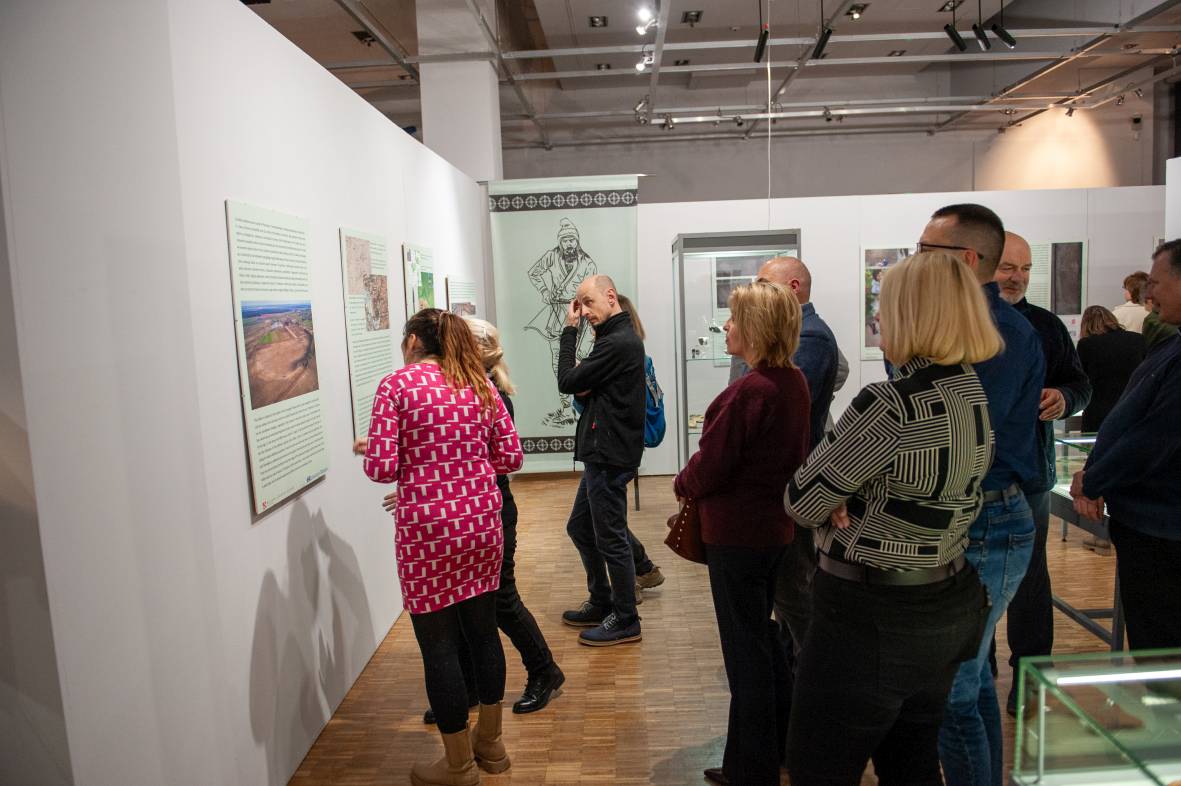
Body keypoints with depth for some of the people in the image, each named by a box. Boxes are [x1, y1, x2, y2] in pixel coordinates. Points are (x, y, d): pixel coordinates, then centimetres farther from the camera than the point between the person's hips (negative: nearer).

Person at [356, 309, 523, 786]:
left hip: (427, 531, -5)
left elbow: (382, 469, -12)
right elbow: (511, 457, 7)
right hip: (482, 523, 5)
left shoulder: (397, 385, -7)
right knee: (483, 629, 19)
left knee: (438, 642, 9)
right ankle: (490, 743, 36)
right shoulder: (479, 384, 6)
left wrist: (368, 450, 9)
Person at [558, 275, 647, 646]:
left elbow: (568, 382, -15)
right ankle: (601, 604, 33)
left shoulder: (618, 343, -18)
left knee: (611, 538, 0)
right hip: (602, 454, 11)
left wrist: (569, 331, -7)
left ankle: (625, 621, 14)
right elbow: (586, 387, 12)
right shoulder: (620, 338, 15)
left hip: (610, 457, -11)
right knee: (580, 527, 20)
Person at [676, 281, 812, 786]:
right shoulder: (794, 382, 3)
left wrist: (684, 484, 1)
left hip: (736, 532, -9)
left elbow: (708, 466, -22)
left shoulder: (749, 391, -25)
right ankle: (779, 742, 40)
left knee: (746, 649, 5)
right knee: (762, 635, 24)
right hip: (775, 525, 9)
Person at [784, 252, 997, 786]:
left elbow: (802, 502, -16)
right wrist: (853, 503, -8)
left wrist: (836, 504, 3)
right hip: (949, 607, 9)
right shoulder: (973, 391, 3)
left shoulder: (891, 405, -25)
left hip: (872, 618, -9)